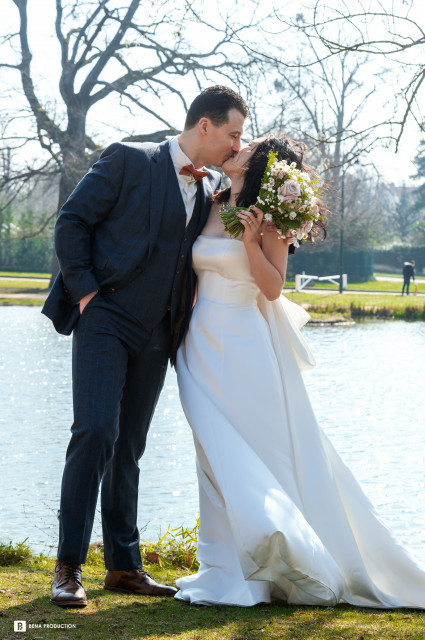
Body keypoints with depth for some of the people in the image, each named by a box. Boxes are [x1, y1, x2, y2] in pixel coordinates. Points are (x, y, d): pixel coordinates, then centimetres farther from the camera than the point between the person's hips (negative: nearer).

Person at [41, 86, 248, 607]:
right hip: (105, 319, -6)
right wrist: (84, 292, -11)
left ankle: (123, 565, 17)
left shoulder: (212, 189, 13)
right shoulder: (128, 160, -4)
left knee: (128, 447, 10)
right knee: (97, 432, -16)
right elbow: (73, 221, -5)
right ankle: (68, 567, -9)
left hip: (155, 335, 6)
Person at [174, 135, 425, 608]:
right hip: (203, 346, 5)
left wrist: (250, 242, -19)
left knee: (262, 456, -3)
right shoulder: (210, 207, 10)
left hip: (244, 350, -5)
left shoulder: (267, 218, -5)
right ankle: (230, 569, 11)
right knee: (220, 459, 6)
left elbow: (273, 288, -9)